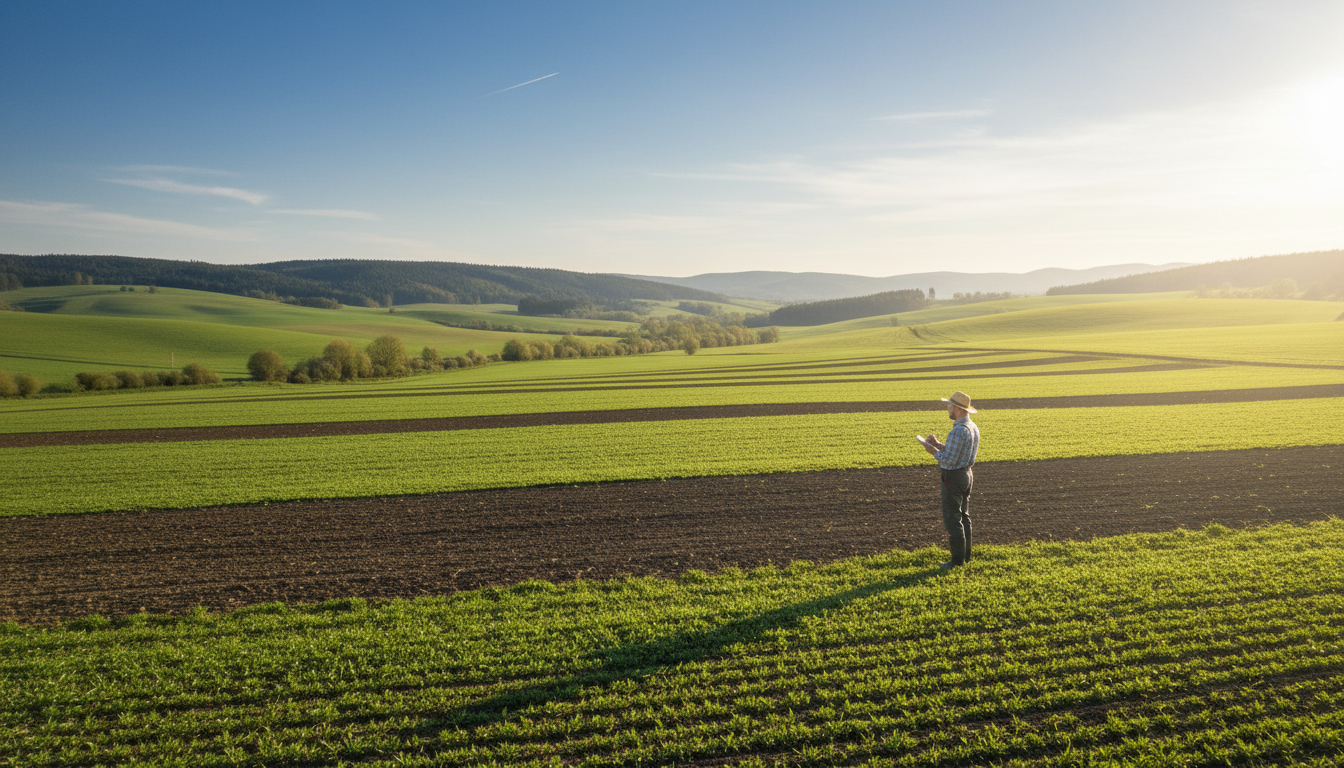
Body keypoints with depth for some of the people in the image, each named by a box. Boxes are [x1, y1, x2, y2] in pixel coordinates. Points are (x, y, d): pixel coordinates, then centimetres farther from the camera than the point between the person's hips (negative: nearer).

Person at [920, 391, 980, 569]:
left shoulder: (959, 431, -25)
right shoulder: (973, 427, 8)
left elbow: (949, 460, -25)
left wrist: (933, 451, -10)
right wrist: (938, 444, 11)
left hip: (953, 477, -10)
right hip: (966, 474, 10)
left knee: (952, 519, -2)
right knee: (964, 516, 18)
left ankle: (958, 560, 3)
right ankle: (965, 555, 26)